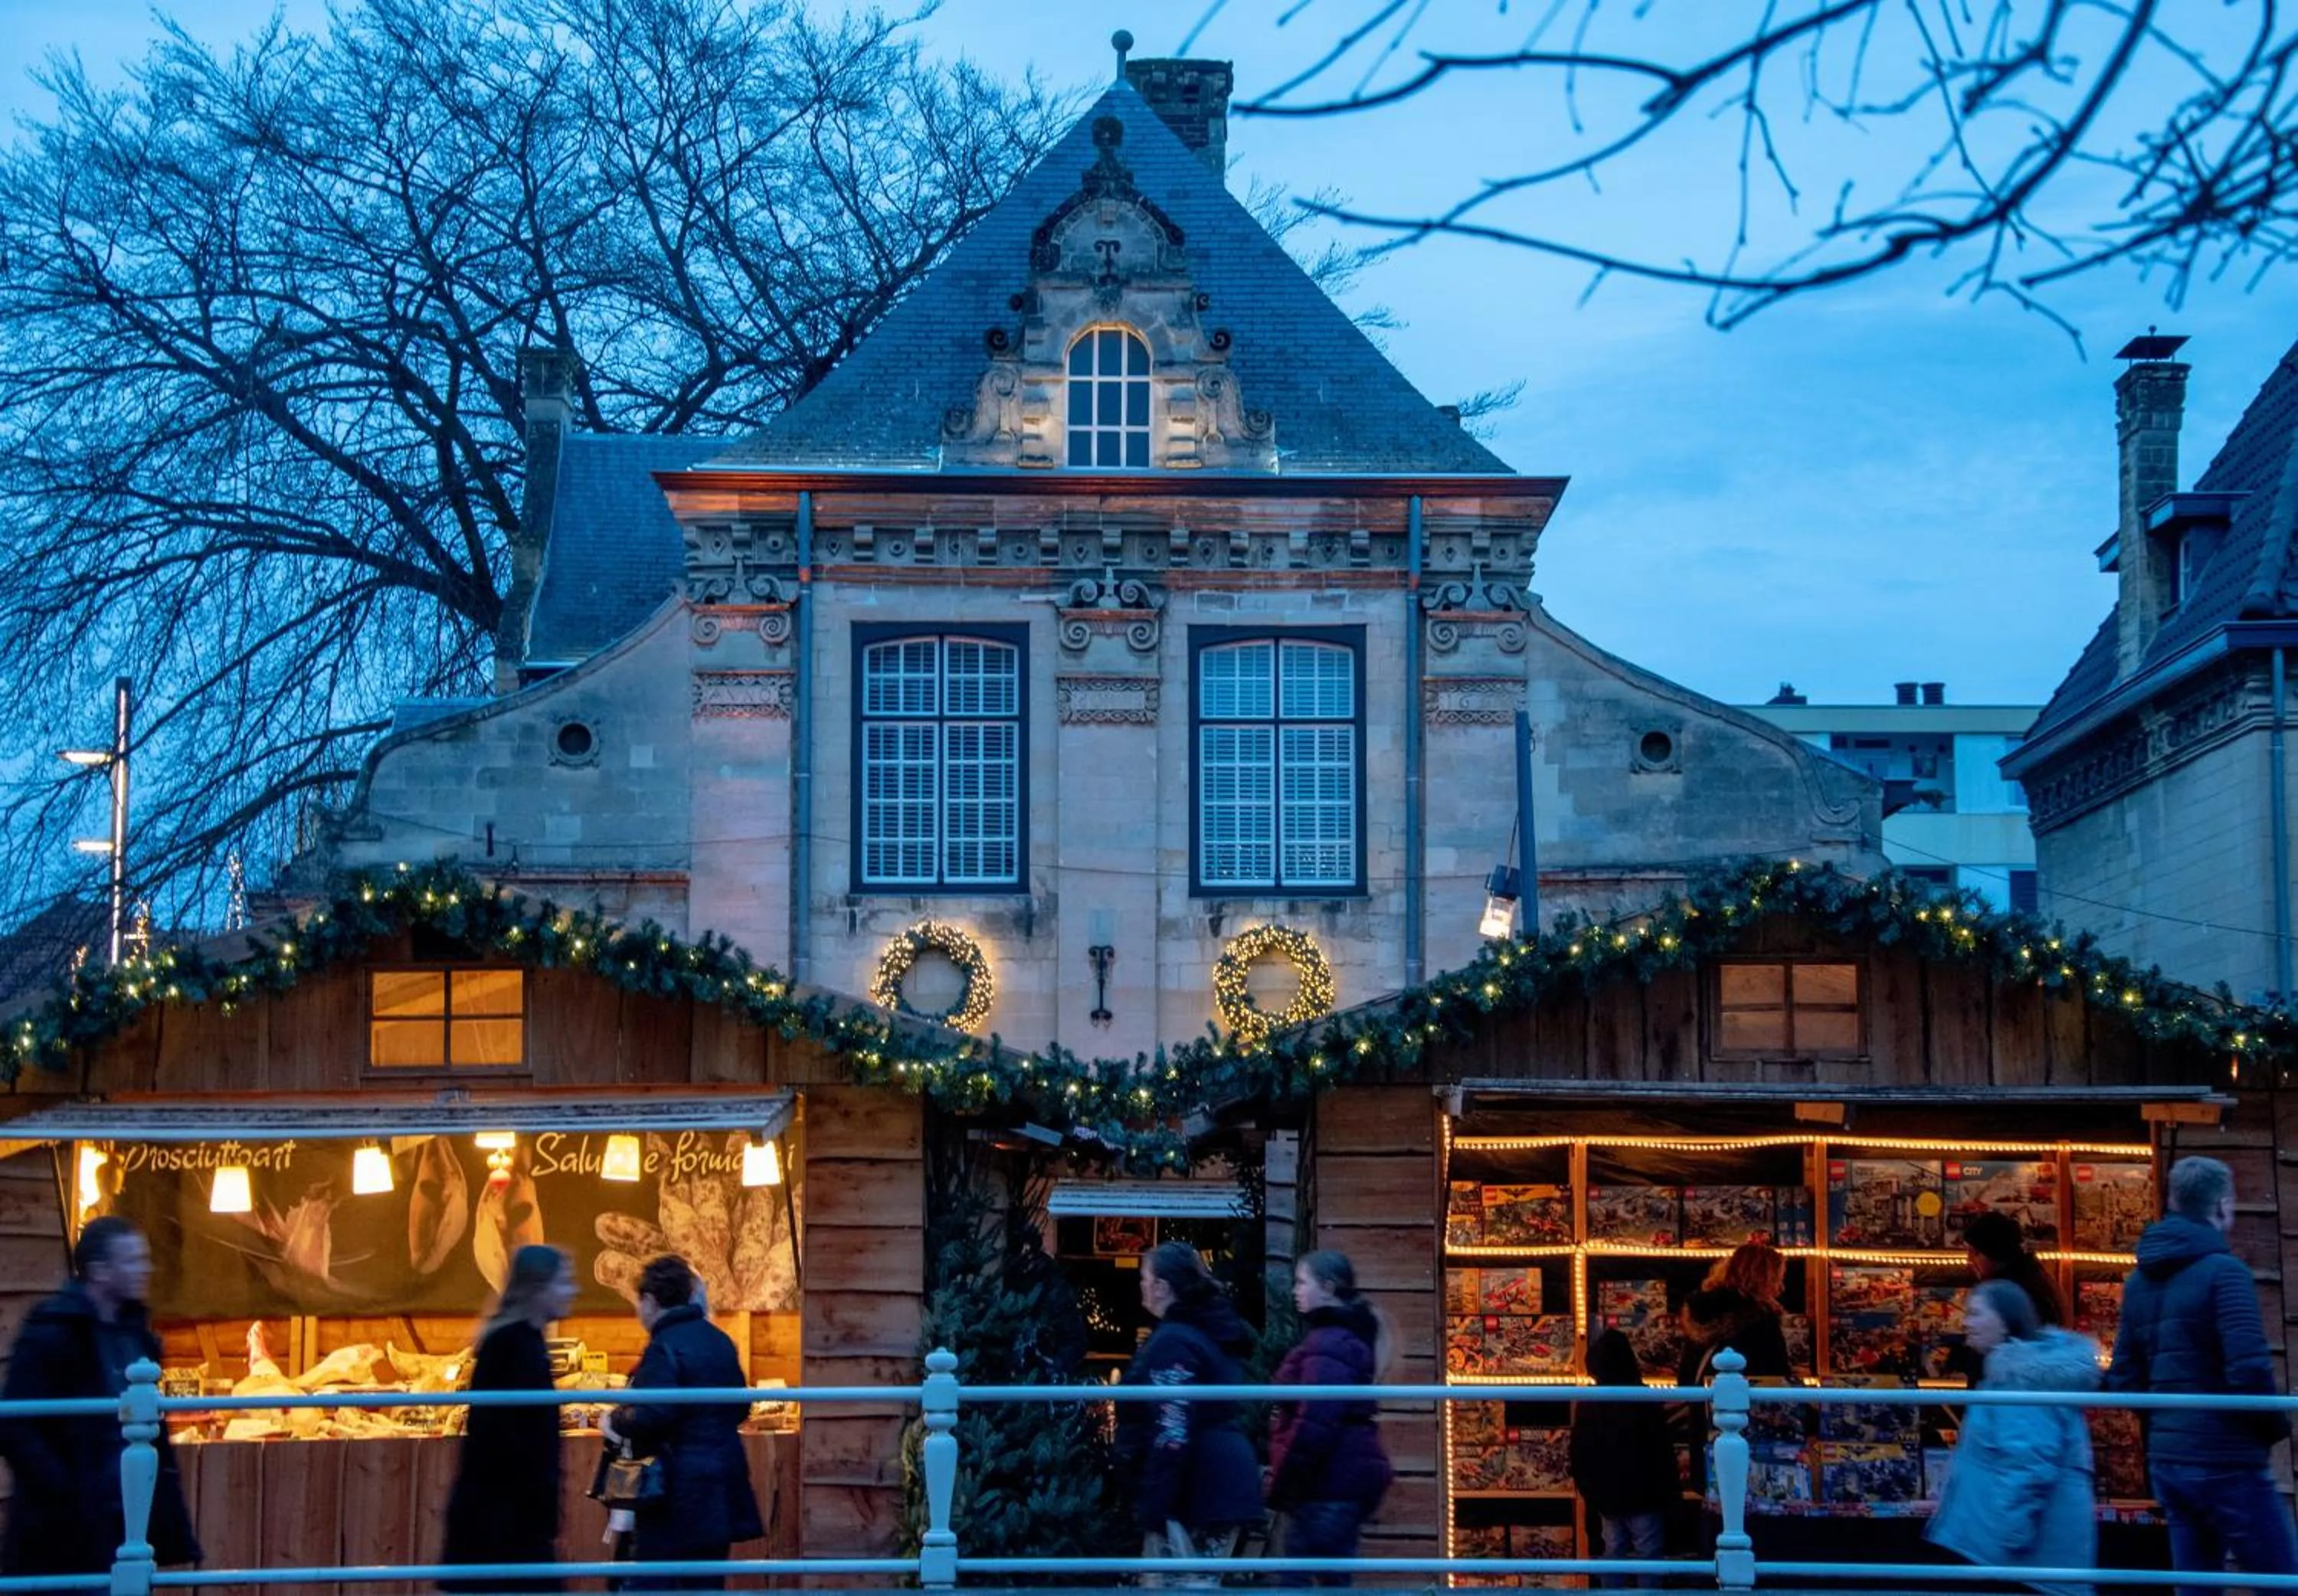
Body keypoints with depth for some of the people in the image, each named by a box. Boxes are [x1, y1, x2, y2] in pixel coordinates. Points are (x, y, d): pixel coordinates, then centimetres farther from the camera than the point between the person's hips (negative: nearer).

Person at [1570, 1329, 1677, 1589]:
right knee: (1649, 1558, -1)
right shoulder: (1644, 1401, -14)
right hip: (1643, 1496, -5)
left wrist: (1589, 1492, 19)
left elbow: (1579, 1455, 10)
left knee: (1613, 1555, 11)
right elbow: (1662, 1451, -11)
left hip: (1605, 1497, 5)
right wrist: (1670, 1491, -1)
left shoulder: (1586, 1405, 3)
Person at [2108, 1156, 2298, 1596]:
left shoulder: (2140, 1280, 12)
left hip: (2166, 1461, 8)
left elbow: (2123, 1379, 12)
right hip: (2224, 1461, -8)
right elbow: (2249, 1370, -21)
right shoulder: (2223, 1271, -12)